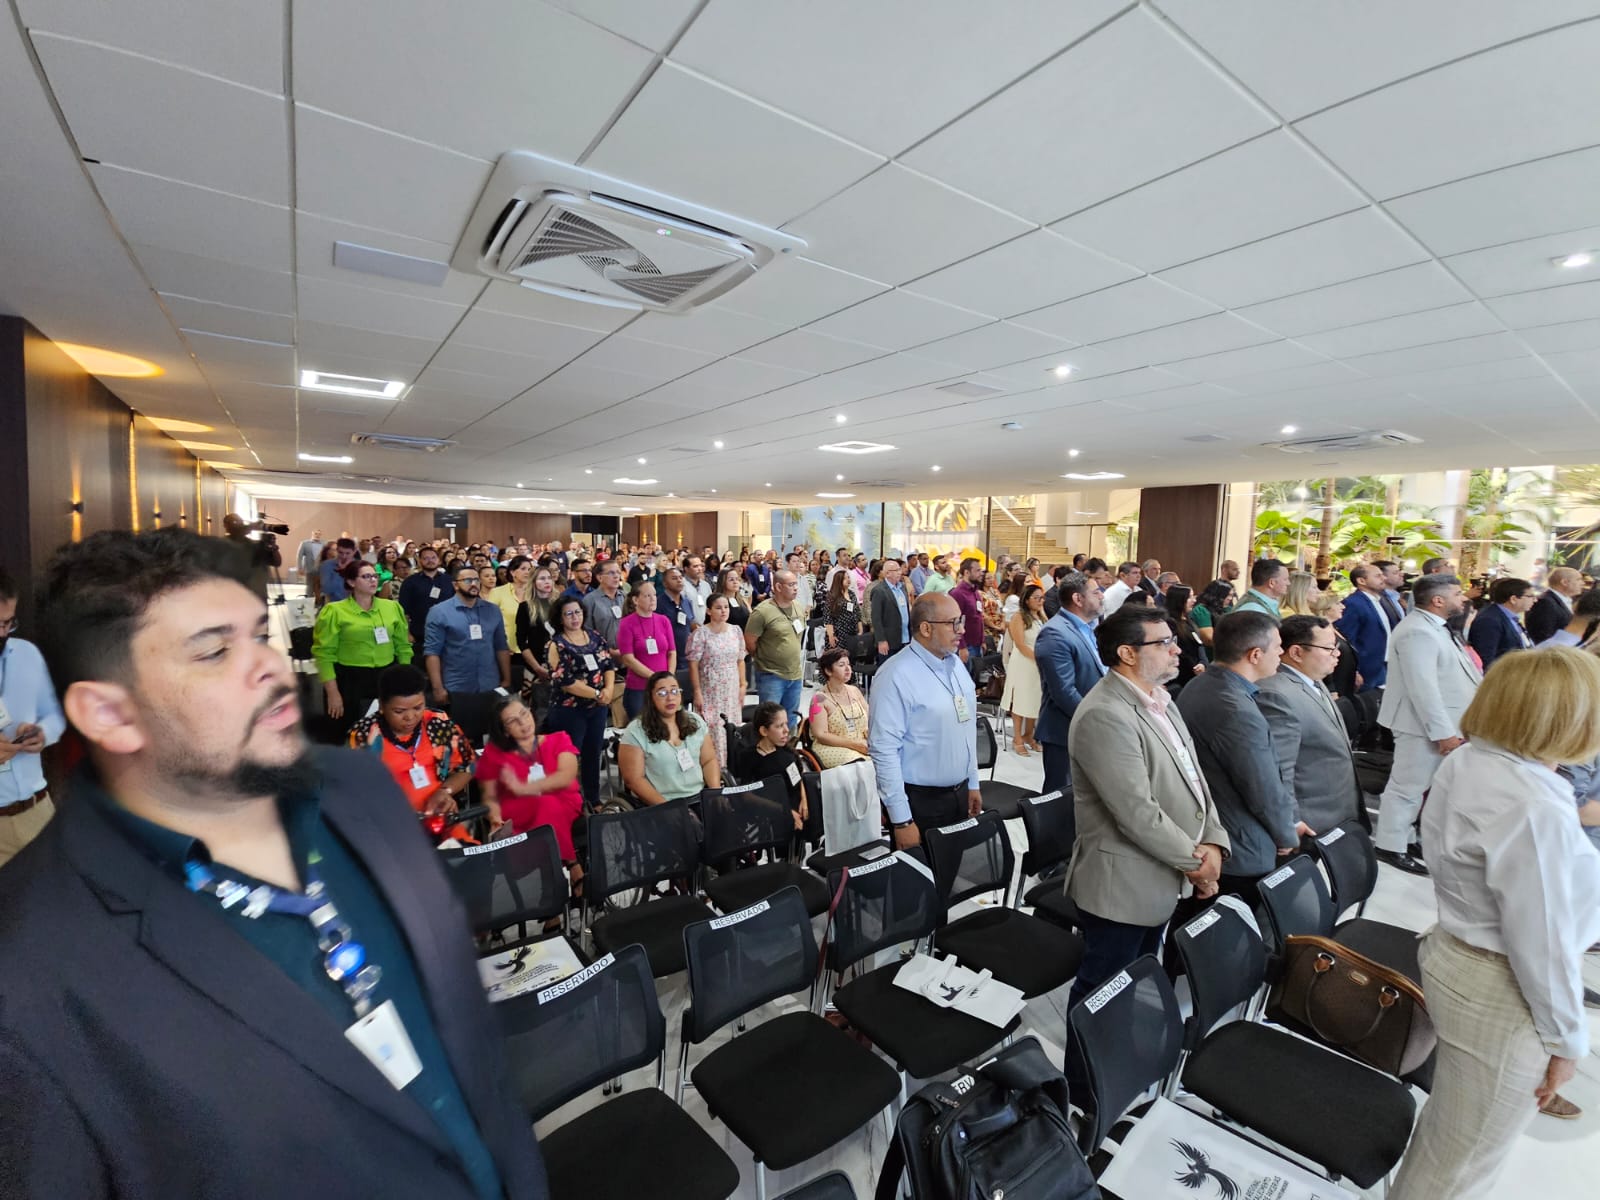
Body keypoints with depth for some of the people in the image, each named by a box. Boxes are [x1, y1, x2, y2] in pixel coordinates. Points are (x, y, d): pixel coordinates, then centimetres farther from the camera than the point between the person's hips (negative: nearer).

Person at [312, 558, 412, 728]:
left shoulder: (392, 607, 6)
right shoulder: (334, 611, -5)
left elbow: (403, 646, 10)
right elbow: (324, 654, -7)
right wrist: (333, 693, -10)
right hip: (350, 682, -3)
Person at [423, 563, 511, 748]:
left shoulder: (493, 611, 8)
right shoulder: (439, 612, -3)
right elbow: (431, 652, -7)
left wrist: (507, 680, 8)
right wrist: (437, 688, -13)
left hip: (490, 689, 3)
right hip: (456, 691, -3)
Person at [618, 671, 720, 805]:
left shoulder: (695, 722, 8)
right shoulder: (635, 732, -6)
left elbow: (709, 761, 12)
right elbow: (634, 779, -8)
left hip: (700, 796, 4)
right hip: (659, 805, -3)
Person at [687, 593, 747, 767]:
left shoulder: (736, 631, 6)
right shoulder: (700, 634, -8)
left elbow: (740, 660, 11)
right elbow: (693, 665, -8)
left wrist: (742, 686, 6)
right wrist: (697, 692, -11)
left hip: (732, 691, 4)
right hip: (710, 692, -4)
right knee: (713, 733, -4)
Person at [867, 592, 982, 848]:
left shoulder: (955, 664, 6)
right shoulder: (896, 675, -20)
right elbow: (884, 750, -22)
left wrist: (972, 784, 15)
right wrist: (901, 820, -21)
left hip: (959, 795, 7)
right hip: (920, 801, -7)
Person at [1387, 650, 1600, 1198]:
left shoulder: (1464, 763, -5)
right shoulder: (1535, 809, -29)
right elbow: (1541, 939, -21)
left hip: (1453, 952, 8)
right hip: (1500, 991, -8)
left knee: (1452, 1128, 30)